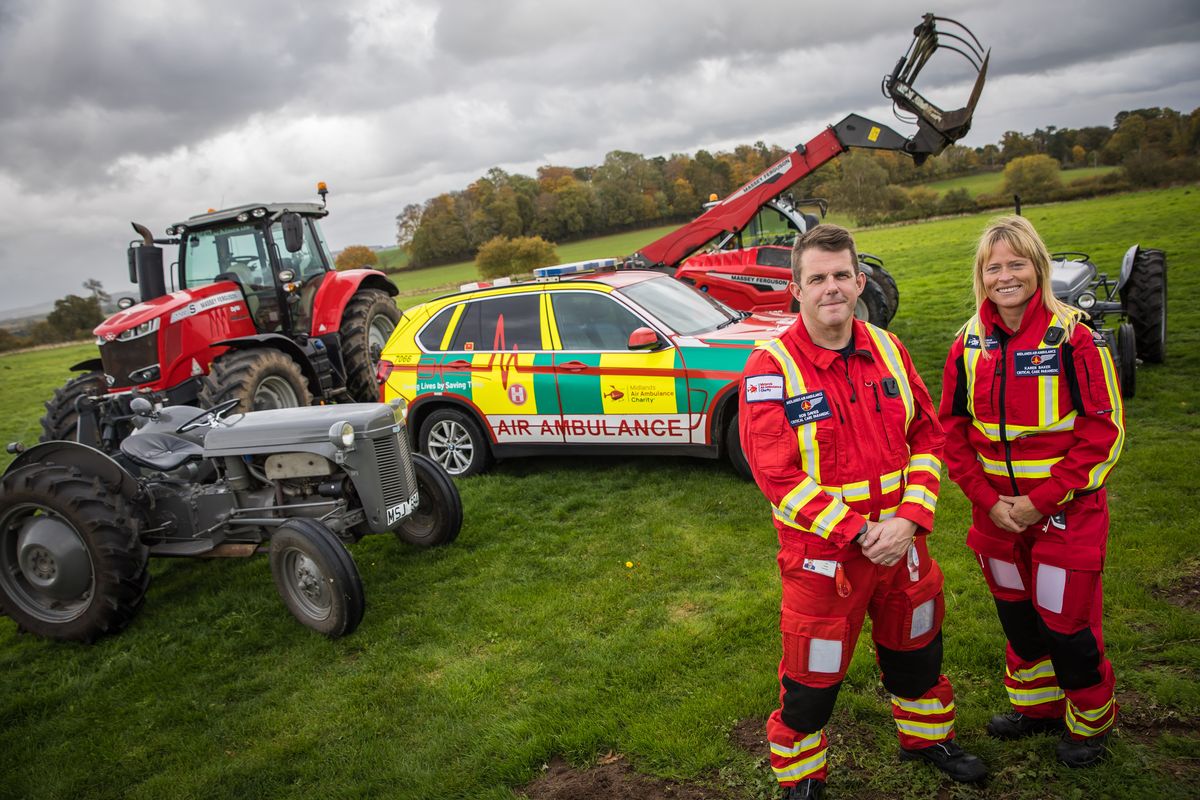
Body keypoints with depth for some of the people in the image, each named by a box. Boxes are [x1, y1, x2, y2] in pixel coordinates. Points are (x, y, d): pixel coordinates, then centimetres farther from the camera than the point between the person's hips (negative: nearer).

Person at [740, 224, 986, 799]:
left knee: (915, 649, 25)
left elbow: (927, 436, 3)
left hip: (901, 541, 5)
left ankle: (927, 736, 53)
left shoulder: (888, 350, 1)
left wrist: (910, 519, -11)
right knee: (811, 676, 9)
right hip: (820, 556, -5)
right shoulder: (770, 369, -16)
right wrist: (858, 532, -21)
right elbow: (777, 474, -19)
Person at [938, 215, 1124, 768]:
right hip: (998, 511, 4)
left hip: (1066, 512, -4)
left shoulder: (1074, 339, -13)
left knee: (1067, 622, 5)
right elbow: (953, 429, 4)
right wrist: (988, 499, -6)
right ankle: (1037, 704, 41)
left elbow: (1104, 431, -13)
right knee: (1017, 614, 18)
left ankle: (1088, 722, 31)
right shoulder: (969, 345, 0)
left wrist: (1041, 500, -17)